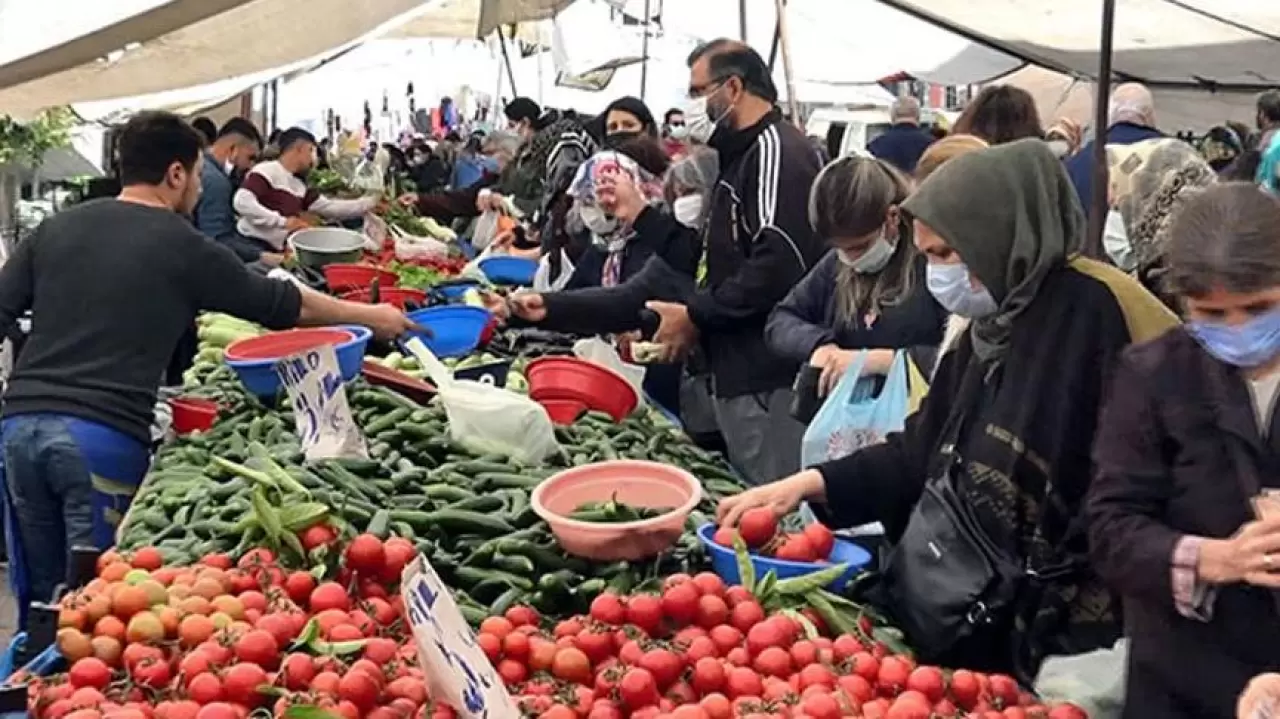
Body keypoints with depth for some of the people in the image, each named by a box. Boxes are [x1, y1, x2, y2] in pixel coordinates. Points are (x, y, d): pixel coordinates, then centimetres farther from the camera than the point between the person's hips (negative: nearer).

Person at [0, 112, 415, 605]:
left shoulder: (54, 229, 12)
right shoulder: (185, 249, 0)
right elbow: (286, 306, 9)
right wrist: (373, 316, 22)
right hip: (103, 435, -5)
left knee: (43, 593, 18)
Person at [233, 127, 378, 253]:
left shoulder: (299, 186, 17)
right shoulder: (266, 171, -10)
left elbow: (330, 207, 20)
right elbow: (242, 202, -23)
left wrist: (369, 203, 18)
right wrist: (283, 221, -26)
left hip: (274, 251, 9)